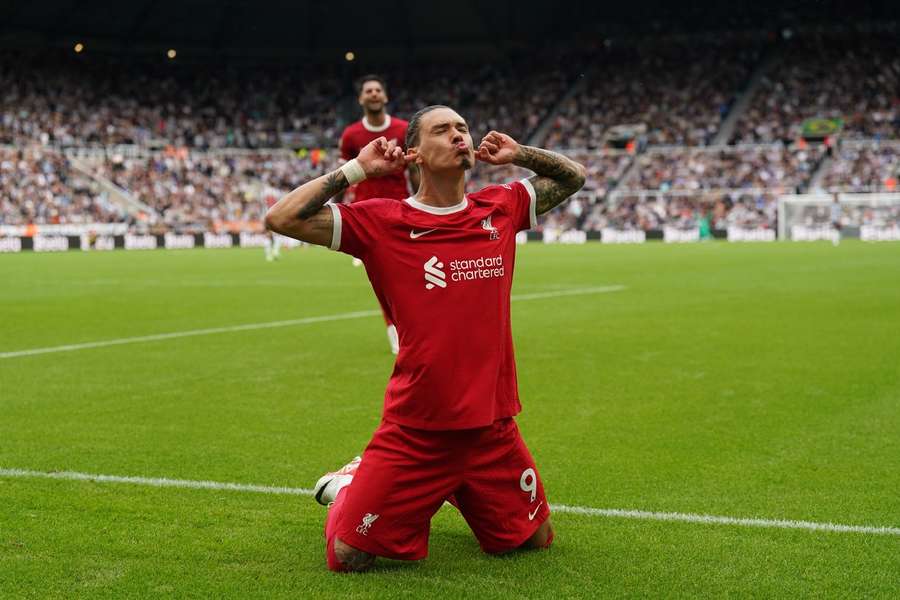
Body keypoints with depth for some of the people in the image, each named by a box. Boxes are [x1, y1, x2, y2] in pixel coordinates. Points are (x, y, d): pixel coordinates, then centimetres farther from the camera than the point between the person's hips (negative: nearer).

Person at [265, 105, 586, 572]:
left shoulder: (500, 208, 5)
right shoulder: (381, 222, -7)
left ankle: (458, 493, 42)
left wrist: (518, 154, 6)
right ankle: (350, 483, 29)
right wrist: (356, 169, -11)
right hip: (415, 433, -4)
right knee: (348, 557, -5)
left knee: (534, 540, 16)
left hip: (493, 425, 4)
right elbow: (281, 218, -14)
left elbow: (573, 177, 21)